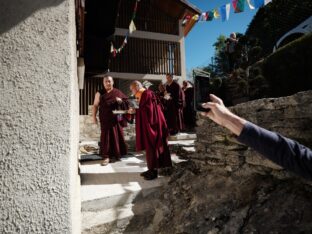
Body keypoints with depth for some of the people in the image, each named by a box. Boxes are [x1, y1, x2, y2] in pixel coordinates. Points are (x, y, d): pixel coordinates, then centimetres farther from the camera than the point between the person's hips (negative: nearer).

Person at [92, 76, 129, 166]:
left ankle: (116, 154, 24)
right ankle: (106, 156, 5)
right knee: (106, 137, -2)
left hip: (116, 119, 1)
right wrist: (94, 117, -2)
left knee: (117, 136, 6)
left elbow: (126, 102, 10)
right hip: (105, 119, -1)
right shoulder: (100, 93, 5)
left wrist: (121, 101, -12)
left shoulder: (118, 92, 6)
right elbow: (95, 105, 5)